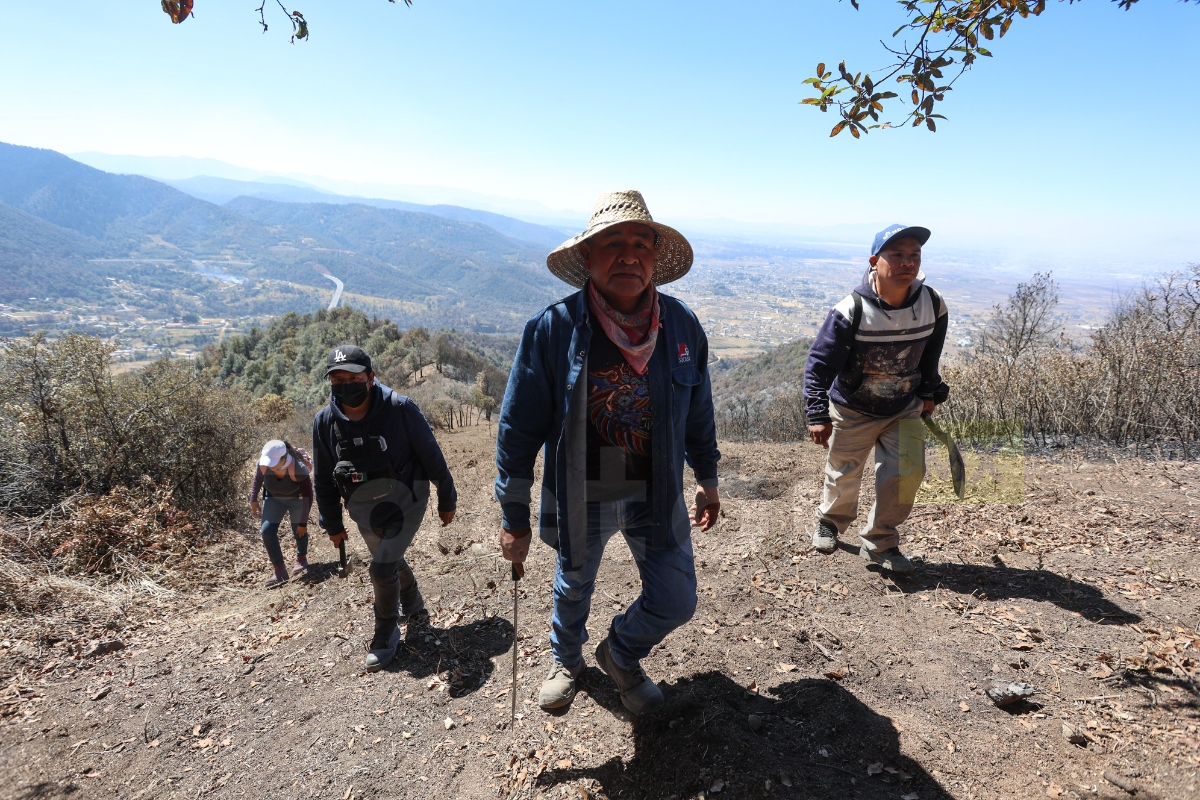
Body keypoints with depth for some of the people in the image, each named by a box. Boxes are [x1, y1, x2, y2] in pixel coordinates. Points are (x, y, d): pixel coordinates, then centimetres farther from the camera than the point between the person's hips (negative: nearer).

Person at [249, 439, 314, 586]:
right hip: (273, 498, 3)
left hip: (297, 498, -3)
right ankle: (280, 570, -3)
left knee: (299, 530, 5)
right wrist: (253, 499, 0)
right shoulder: (263, 464, -29)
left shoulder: (298, 469, -39)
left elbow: (308, 496, -28)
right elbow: (258, 478, -2)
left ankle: (301, 558, 35)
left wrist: (303, 522, -23)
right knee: (267, 531, -10)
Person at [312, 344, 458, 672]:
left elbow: (431, 456, -11)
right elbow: (323, 479, 4)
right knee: (392, 562, 21)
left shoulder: (399, 408, -21)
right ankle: (413, 608, 50)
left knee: (382, 568, -14)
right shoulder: (324, 422, -10)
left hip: (405, 503, -4)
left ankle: (386, 634, 12)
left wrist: (447, 500, -3)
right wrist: (332, 524, 11)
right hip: (364, 512, 5)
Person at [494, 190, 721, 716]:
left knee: (676, 602, 8)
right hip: (581, 497, -2)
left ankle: (621, 654, 43)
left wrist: (707, 478, 13)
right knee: (573, 586, 23)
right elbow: (519, 427, -12)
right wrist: (514, 516, -9)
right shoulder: (552, 328, -19)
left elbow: (698, 412, 5)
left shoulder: (682, 325, -9)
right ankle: (566, 659, 58)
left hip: (657, 494, 2)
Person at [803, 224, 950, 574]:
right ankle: (831, 521, 44)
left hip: (904, 410, 3)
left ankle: (879, 543, 14)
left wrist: (929, 392, 12)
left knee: (907, 471, -9)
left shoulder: (933, 306, -12)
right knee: (843, 477, 11)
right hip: (852, 410, -3)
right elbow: (818, 364, -21)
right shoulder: (851, 311, -26)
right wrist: (817, 415, -28)